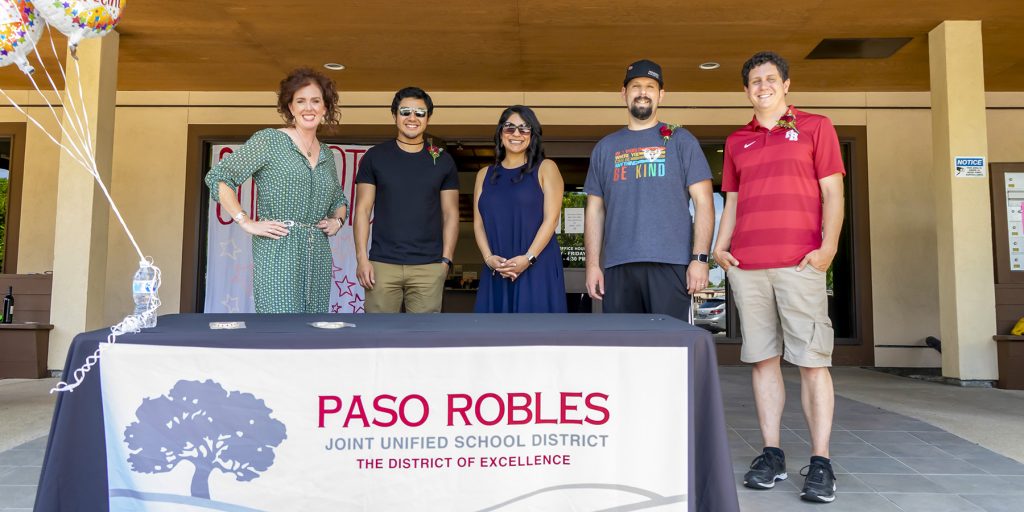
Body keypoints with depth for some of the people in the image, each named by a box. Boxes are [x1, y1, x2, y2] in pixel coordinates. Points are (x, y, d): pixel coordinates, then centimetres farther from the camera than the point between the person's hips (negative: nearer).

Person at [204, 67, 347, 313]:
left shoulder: (326, 155, 16)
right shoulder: (269, 140, -1)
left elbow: (339, 200, 32)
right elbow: (217, 177, -4)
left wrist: (337, 221, 11)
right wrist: (247, 223, -10)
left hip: (318, 259, 6)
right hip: (277, 255, -6)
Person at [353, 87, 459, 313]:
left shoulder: (443, 161, 8)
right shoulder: (374, 157, 6)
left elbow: (450, 214, 9)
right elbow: (362, 210, 5)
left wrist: (446, 259, 0)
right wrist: (361, 257, -4)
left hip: (429, 267, 1)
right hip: (382, 264, 0)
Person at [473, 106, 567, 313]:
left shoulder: (545, 168, 6)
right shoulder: (485, 174, 17)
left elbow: (551, 218, -4)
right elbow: (478, 224, 11)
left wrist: (528, 258, -15)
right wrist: (488, 257, -7)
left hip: (538, 267, -3)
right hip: (496, 271, 4)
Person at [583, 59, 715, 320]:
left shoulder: (681, 140, 8)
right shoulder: (605, 147, 17)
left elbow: (703, 202, 3)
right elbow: (595, 210, 15)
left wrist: (700, 258, -8)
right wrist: (592, 264, 6)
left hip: (670, 265, -2)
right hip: (617, 267, 3)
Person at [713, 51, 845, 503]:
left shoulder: (815, 127, 10)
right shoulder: (736, 142, 19)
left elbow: (832, 193, 4)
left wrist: (828, 246, -9)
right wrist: (720, 247, 6)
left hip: (799, 262, -3)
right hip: (745, 264, 3)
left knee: (812, 360, -5)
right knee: (762, 359, 5)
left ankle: (820, 463, 1)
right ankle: (772, 455, 12)